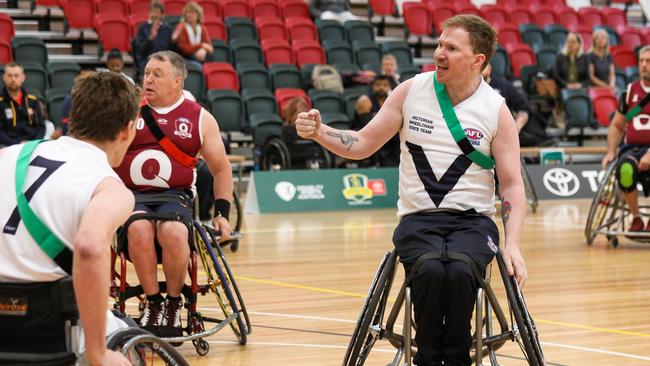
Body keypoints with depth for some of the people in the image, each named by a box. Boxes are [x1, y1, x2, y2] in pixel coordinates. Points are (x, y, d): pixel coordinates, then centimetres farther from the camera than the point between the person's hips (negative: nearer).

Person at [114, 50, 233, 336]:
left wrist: (222, 212, 5)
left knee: (173, 232, -34)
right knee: (139, 228, -34)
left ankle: (174, 302, -11)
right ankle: (153, 302, -18)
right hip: (130, 196, 0)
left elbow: (221, 168, 15)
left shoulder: (200, 118, 9)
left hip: (175, 196, 0)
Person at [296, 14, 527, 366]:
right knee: (430, 271, -32)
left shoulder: (496, 110, -1)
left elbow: (512, 184, 0)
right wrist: (320, 132, -10)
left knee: (459, 271, -33)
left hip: (472, 219, -1)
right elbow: (363, 144, 9)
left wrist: (512, 244, -13)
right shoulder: (411, 91, 3)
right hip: (418, 218, 1)